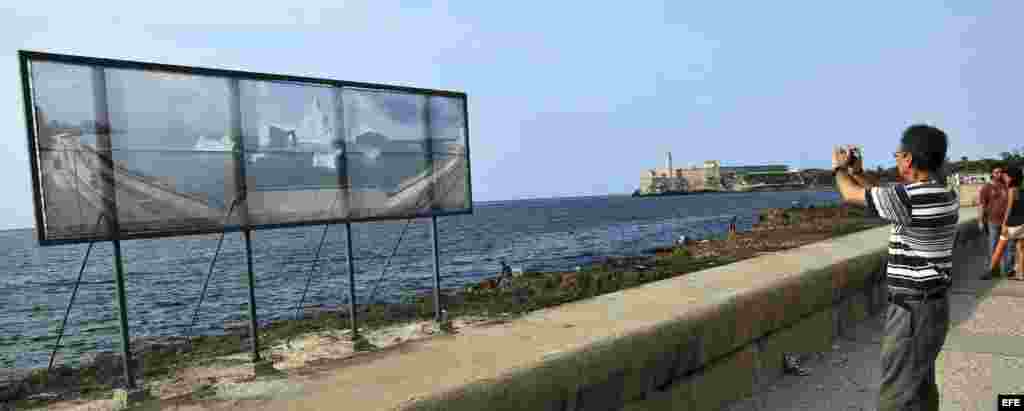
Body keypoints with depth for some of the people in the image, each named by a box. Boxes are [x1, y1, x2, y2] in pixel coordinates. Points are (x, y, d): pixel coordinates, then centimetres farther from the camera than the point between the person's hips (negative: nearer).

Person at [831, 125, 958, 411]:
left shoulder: (913, 197, -24)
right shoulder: (944, 194, 5)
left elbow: (852, 196, -11)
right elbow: (888, 196, 21)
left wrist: (839, 169, 9)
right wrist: (858, 172, 21)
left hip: (913, 313, -9)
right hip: (930, 307, 9)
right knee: (921, 387, 24)